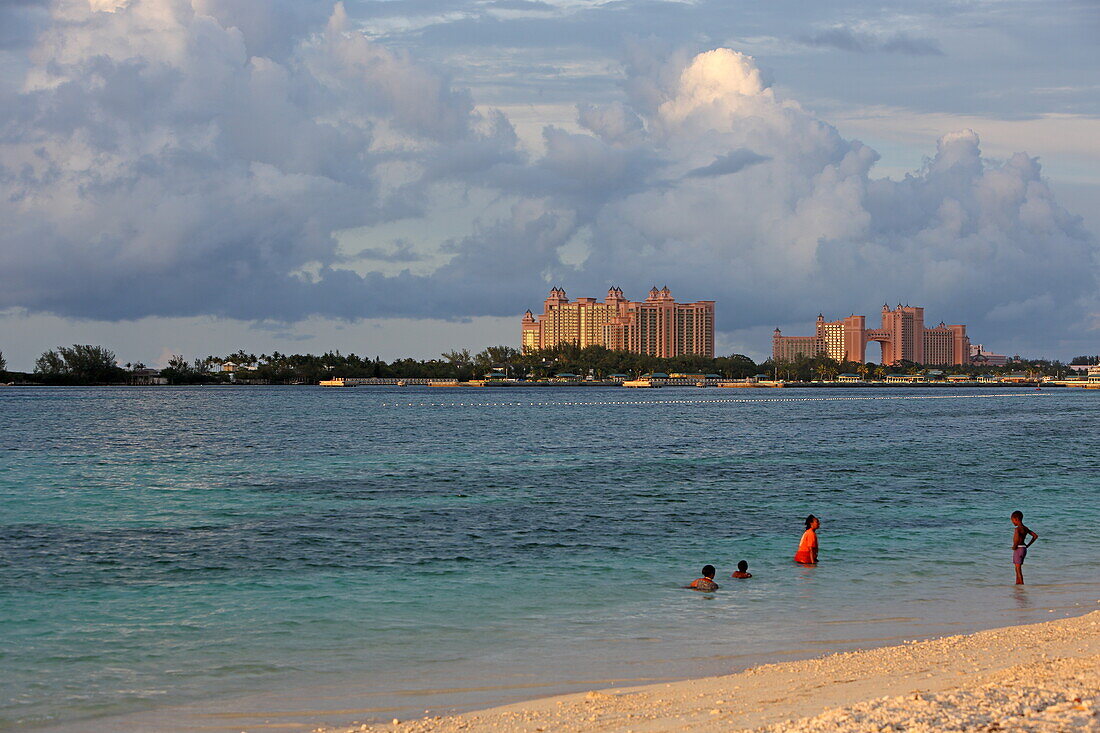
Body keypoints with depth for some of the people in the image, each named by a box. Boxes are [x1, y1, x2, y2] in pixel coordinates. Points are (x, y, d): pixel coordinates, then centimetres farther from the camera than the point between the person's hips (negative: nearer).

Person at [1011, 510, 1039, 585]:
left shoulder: (1017, 529, -18)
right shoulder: (1025, 528, 9)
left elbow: (1017, 538, -38)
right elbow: (1035, 536, 17)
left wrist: (1014, 546, -21)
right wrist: (1028, 545, 16)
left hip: (1018, 549, -9)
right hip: (1024, 548, 9)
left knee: (1018, 568, -4)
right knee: (1017, 568, 18)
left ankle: (1021, 584, -5)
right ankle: (1017, 583, 23)